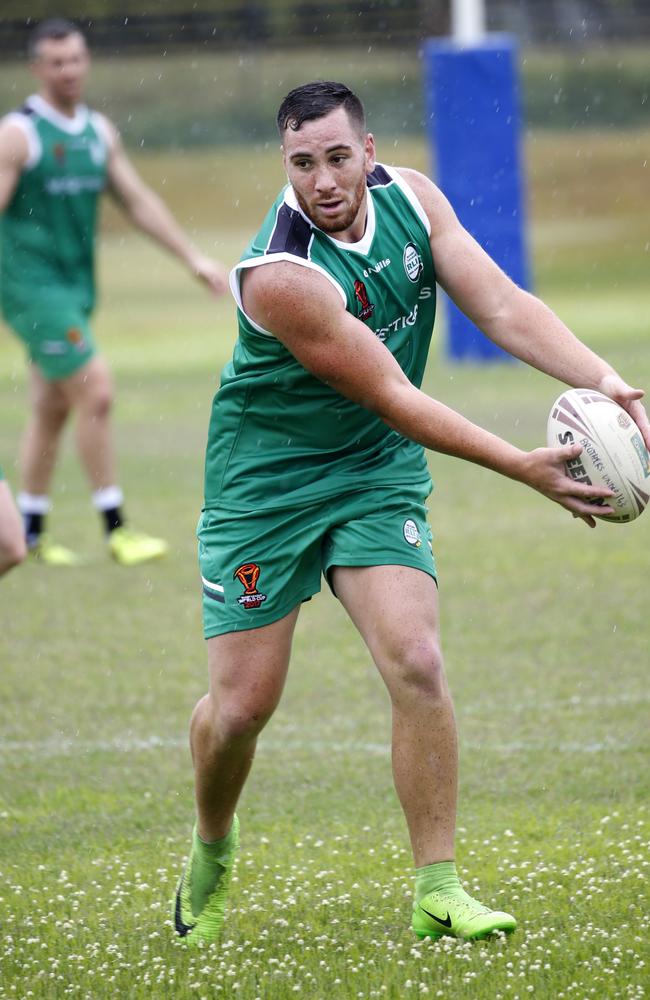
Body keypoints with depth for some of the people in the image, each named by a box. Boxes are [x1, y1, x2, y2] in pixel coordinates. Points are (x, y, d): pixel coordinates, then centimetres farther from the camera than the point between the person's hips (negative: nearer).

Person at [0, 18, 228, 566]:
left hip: (76, 287, 7)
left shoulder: (100, 131, 10)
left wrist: (194, 258, 13)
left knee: (52, 410, 12)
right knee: (96, 393, -13)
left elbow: (139, 201, 16)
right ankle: (116, 530, -8)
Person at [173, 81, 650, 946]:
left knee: (416, 663, -14)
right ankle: (212, 851, 30)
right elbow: (394, 400, -26)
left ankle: (438, 890, -8)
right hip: (267, 480, -4)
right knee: (243, 703, -1)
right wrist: (523, 468, -28)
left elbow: (502, 306, -10)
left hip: (378, 475, 4)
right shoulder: (280, 276, -28)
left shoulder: (409, 198, -8)